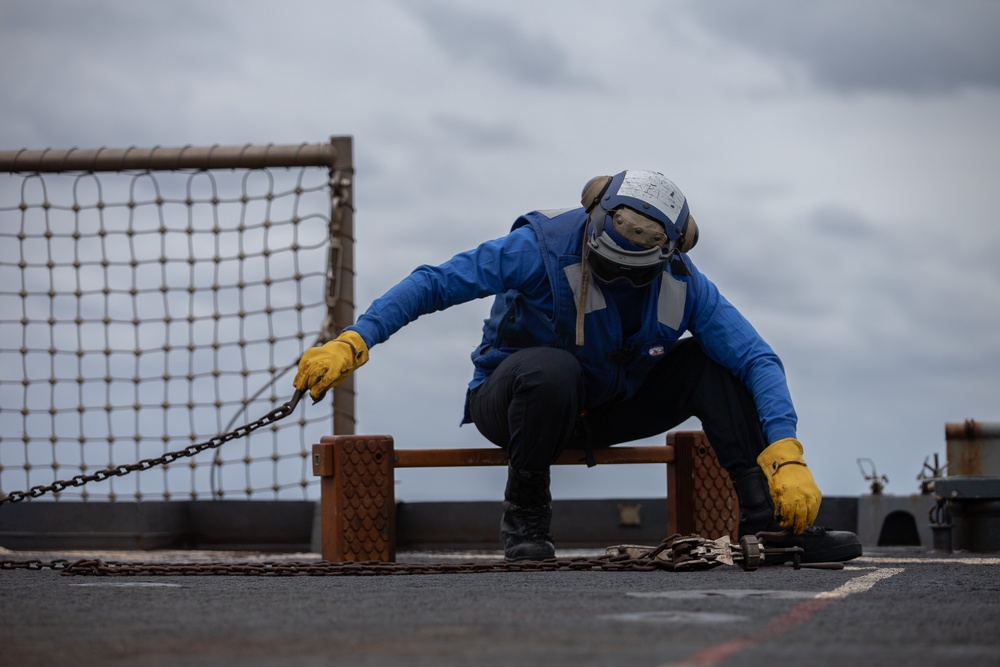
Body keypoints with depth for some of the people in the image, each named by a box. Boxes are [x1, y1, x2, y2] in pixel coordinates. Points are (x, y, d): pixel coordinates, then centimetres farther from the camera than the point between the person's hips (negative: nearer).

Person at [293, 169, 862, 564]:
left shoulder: (682, 285, -16)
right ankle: (525, 519, -19)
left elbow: (757, 359, -18)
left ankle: (768, 520, -17)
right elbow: (437, 283, -25)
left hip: (607, 410, 4)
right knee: (551, 369, -40)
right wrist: (354, 341, -36)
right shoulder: (546, 246, -27)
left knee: (712, 366, -16)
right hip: (513, 402, -4)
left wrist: (786, 455, -32)